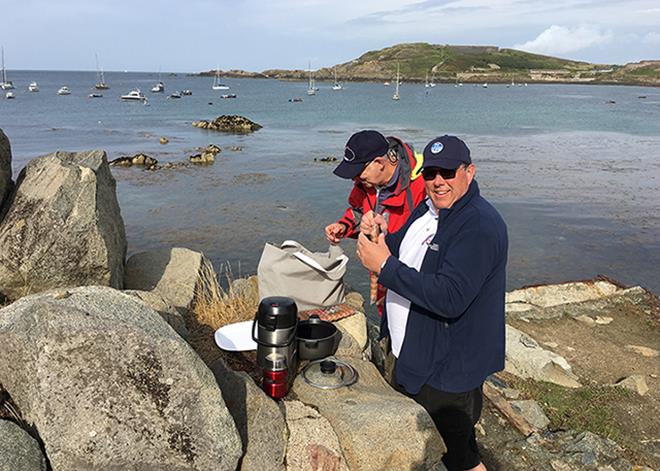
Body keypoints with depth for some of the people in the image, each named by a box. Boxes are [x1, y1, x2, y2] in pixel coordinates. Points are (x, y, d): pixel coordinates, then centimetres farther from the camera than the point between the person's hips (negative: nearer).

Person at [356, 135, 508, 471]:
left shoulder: (480, 226, -26)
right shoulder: (429, 209, 5)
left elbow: (449, 298, -35)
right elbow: (406, 257, 14)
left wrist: (385, 265, -31)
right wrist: (382, 235, -8)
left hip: (448, 370, -9)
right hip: (411, 354, 9)